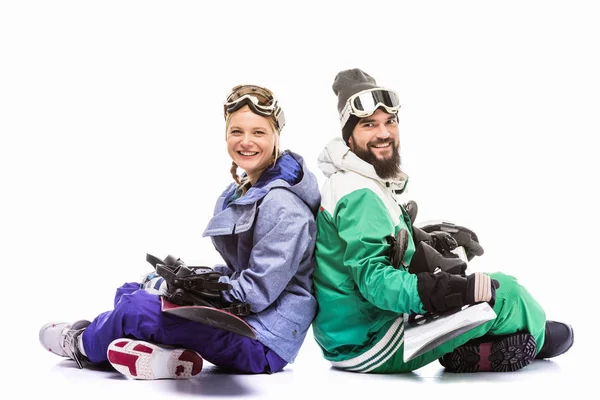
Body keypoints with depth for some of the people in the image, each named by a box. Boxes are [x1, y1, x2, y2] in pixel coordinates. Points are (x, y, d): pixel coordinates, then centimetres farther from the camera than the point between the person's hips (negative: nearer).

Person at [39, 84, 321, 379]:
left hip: (265, 341, -10)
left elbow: (258, 290, -22)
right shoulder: (241, 192, 11)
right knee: (131, 291, 13)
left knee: (137, 307, -14)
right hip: (239, 317, 10)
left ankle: (84, 345, 15)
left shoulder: (282, 205, -20)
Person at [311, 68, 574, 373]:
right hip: (370, 345, -11)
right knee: (503, 292, -4)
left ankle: (467, 352, 16)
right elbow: (373, 278, -29)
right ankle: (536, 337, 27)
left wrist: (421, 239, 11)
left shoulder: (346, 183, 10)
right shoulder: (361, 196, -22)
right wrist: (461, 290, -36)